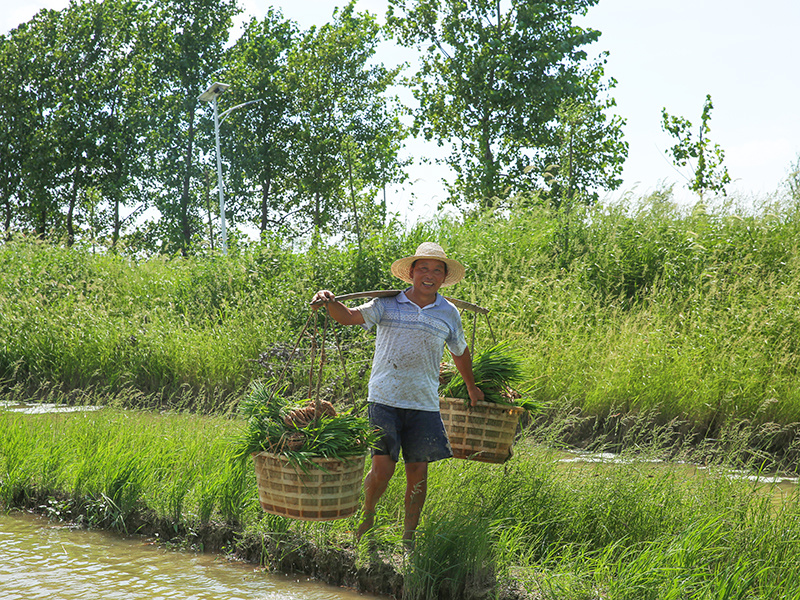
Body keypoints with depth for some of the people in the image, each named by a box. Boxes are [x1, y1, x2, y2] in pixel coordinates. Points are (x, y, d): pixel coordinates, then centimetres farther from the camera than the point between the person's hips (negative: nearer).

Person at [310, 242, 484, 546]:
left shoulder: (449, 313, 9)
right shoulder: (388, 304, 1)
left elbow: (460, 352, 25)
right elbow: (350, 317, -12)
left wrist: (472, 388, 37)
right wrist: (329, 302, -33)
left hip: (424, 404, 3)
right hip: (385, 398, -3)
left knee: (418, 472, 2)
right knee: (382, 467, -10)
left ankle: (409, 536, 17)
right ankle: (366, 516, 19)